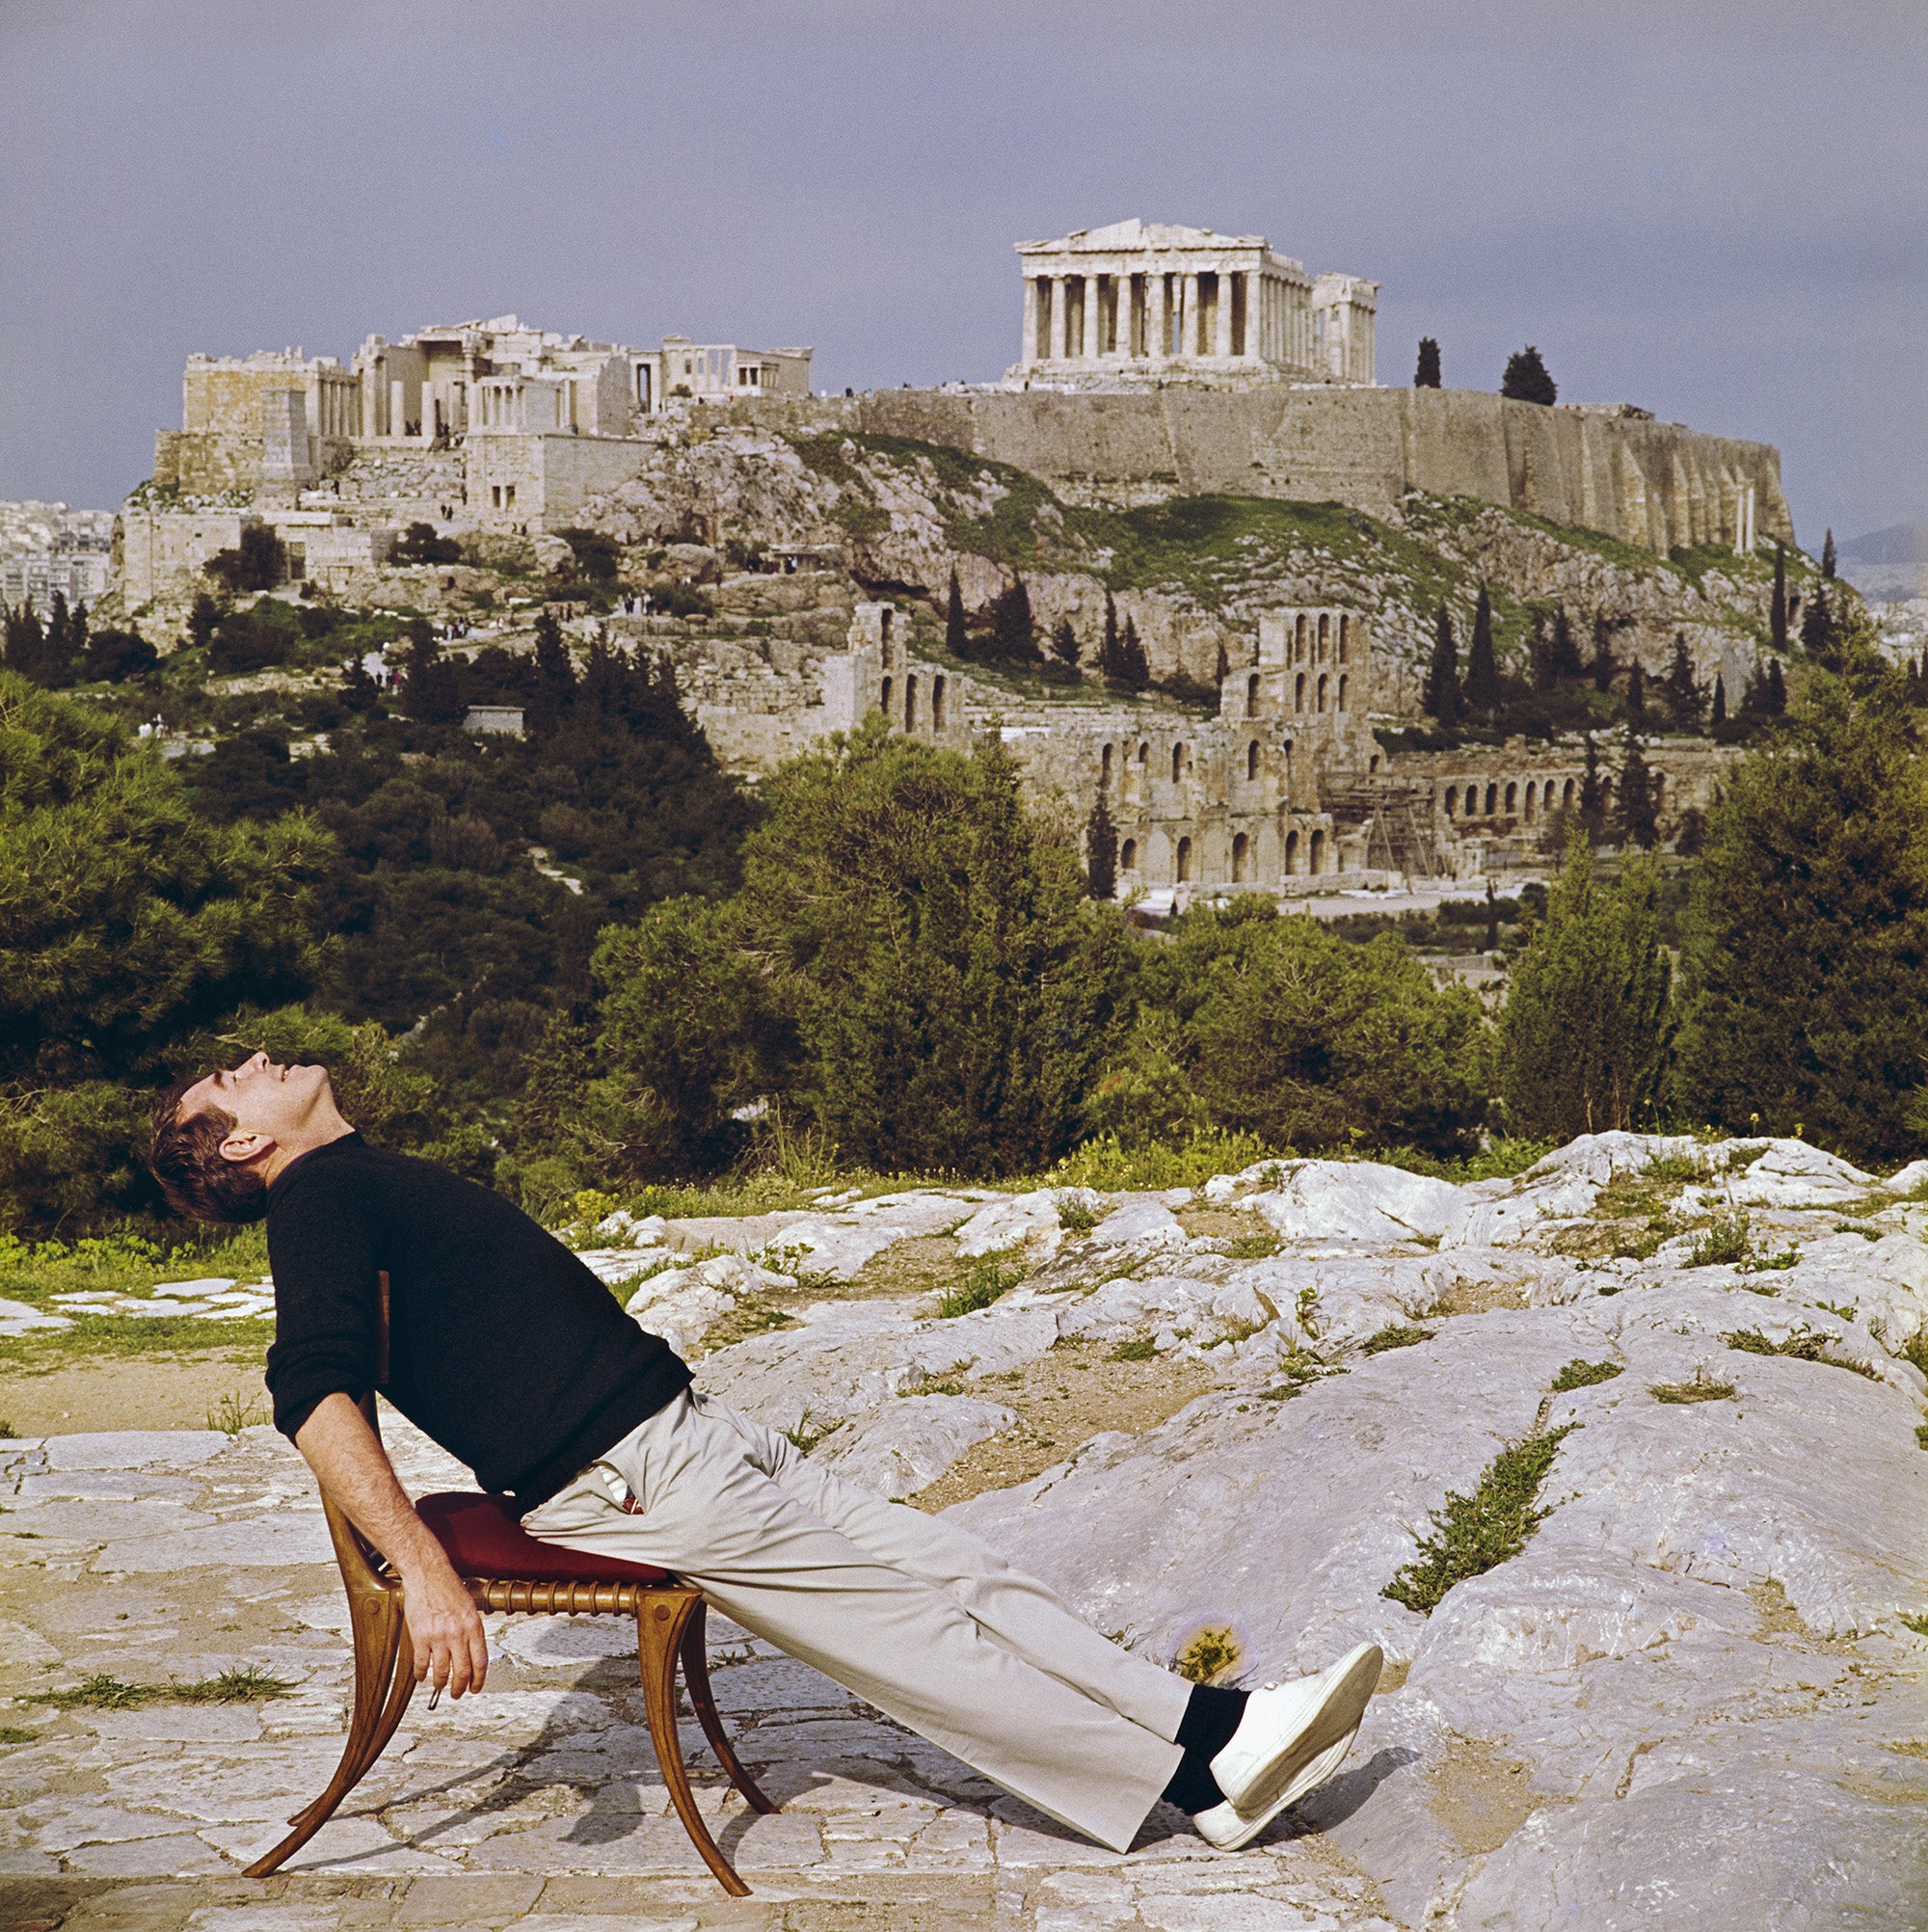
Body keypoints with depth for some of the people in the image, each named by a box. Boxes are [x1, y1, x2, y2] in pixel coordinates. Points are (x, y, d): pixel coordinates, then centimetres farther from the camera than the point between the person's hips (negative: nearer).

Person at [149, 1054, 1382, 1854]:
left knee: (960, 1570, 1)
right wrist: (425, 1571, -32)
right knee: (907, 1624, -9)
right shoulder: (317, 1194, -7)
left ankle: (1212, 1725, -1)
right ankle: (1201, 1778, -7)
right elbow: (317, 1392, -23)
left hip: (694, 1430, 9)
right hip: (625, 1482, -9)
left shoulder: (378, 1182, 23)